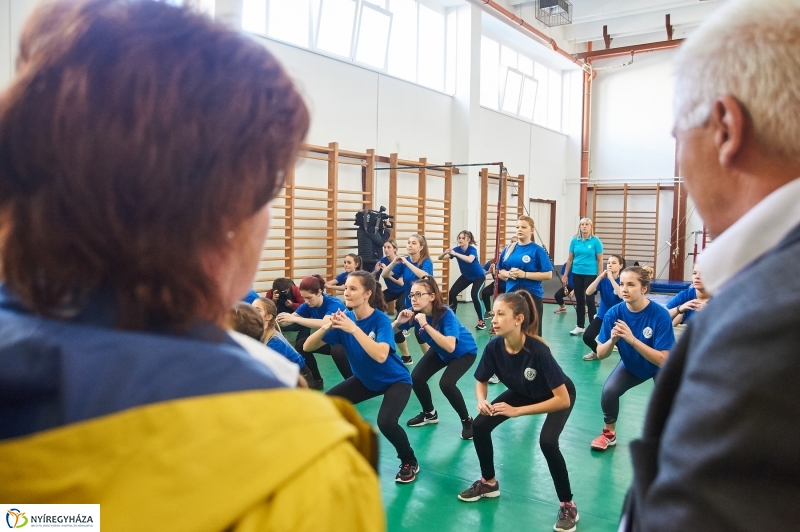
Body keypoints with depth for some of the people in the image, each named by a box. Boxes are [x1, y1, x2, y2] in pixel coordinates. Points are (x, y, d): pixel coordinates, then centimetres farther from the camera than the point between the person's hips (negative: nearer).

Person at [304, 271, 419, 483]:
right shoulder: (345, 318, -14)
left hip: (395, 380, -6)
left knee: (386, 422, -29)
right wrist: (325, 327, -35)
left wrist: (354, 329, -46)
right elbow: (308, 347, -16)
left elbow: (381, 355, -44)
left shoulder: (381, 320, -27)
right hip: (365, 379, 6)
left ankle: (410, 462, 2)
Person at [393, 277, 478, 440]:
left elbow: (450, 347, -47)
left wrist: (426, 325, -49)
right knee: (416, 378, -7)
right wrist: (398, 322, -33)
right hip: (440, 351, 6)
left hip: (464, 352, -6)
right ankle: (430, 414, 21)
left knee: (446, 383, -26)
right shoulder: (415, 313, -20)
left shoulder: (446, 314, -36)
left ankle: (467, 420, -2)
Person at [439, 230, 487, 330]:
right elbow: (440, 258, -20)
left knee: (475, 295, -26)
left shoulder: (472, 249, -27)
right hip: (466, 276, 6)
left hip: (479, 276, -5)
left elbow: (470, 260, -51)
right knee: (452, 293, -6)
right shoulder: (457, 249, -15)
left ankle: (481, 321, -11)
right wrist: (445, 253, -43)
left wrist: (455, 254, -54)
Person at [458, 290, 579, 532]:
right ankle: (489, 483, 18)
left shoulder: (538, 350, -39)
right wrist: (481, 401, -31)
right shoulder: (494, 347, -25)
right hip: (523, 392, 5)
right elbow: (481, 382, -8)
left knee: (547, 441, -29)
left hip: (558, 395, -5)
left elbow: (562, 399, -36)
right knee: (480, 425, -7)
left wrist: (518, 411, -37)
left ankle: (568, 505, -4)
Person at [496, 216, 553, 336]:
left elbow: (548, 274, -11)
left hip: (532, 295, -5)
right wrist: (508, 274, -8)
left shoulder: (537, 250, -6)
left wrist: (524, 274, -18)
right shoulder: (509, 249, 8)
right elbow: (500, 271, 15)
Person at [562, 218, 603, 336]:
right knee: (579, 300, 11)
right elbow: (570, 259, 9)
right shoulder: (574, 240, 3)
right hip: (577, 273, 4)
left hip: (590, 274, -4)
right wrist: (565, 275, 8)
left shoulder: (596, 241, -5)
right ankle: (580, 326, 21)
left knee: (589, 300, -3)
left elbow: (600, 260, -4)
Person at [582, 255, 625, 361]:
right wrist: (600, 277, -24)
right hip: (602, 316, 3)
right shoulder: (603, 279, -3)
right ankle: (597, 352, 17)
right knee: (587, 337, -17)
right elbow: (588, 292, -17)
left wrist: (611, 278, -29)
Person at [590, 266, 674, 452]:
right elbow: (601, 354, -19)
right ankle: (609, 433, 8)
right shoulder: (614, 313, -24)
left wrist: (632, 340, -46)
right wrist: (612, 340, -41)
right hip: (631, 365, 2)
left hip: (659, 367, -2)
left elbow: (662, 360, -34)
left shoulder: (660, 314, -32)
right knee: (608, 391, -20)